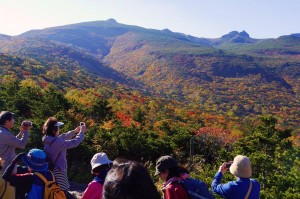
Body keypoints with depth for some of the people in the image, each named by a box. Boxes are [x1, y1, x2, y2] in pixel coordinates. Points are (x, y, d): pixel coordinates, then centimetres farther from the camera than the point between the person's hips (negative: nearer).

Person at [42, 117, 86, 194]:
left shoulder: (48, 139, 3)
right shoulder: (56, 142, -24)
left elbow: (63, 137, 16)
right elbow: (74, 142, -21)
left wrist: (75, 131, 13)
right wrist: (81, 132, -8)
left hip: (52, 170, 10)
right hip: (58, 171, -10)